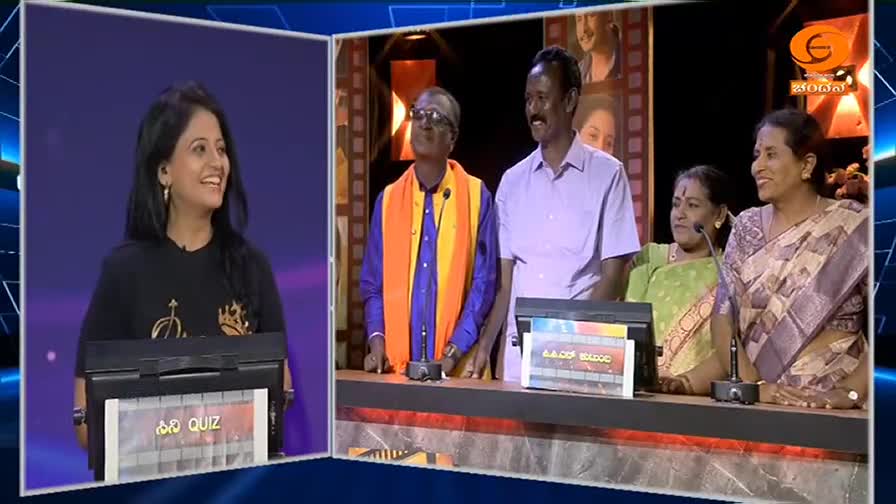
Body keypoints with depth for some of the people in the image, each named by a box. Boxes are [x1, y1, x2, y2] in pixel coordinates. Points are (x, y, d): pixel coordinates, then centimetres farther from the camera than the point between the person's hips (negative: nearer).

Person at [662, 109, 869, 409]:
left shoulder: (855, 228, 0)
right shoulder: (747, 227, 12)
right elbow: (724, 319, 5)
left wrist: (849, 393, -16)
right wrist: (756, 386, -9)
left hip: (832, 410, -3)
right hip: (757, 405, 3)